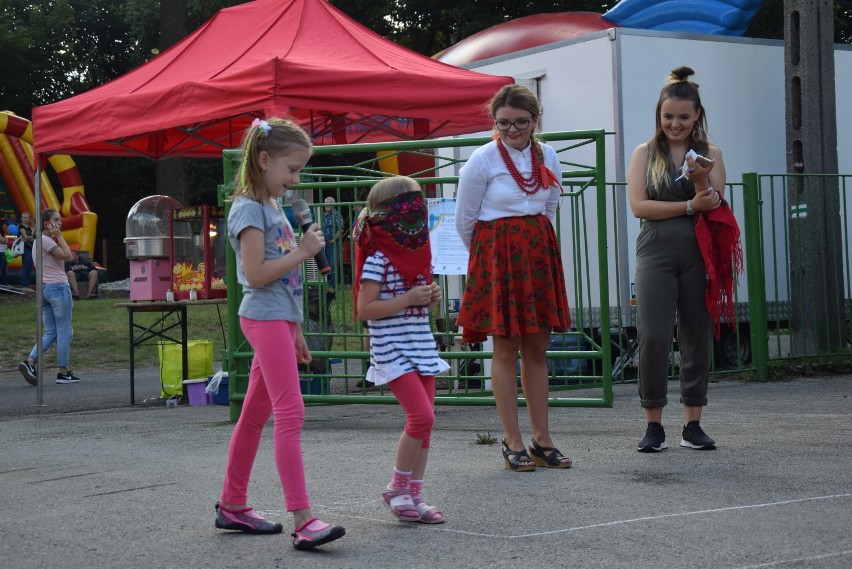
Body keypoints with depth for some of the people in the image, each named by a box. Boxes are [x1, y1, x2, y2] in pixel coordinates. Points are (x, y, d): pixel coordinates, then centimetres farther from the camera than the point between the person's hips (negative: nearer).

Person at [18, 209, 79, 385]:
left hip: (44, 288, 10)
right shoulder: (46, 240, -13)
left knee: (51, 333, 11)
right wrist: (59, 236, -11)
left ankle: (29, 362, -5)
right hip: (58, 287, -10)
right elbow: (67, 256, -16)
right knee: (64, 332, 0)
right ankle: (63, 373, 5)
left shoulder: (39, 241, 16)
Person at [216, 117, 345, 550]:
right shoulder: (249, 208, -11)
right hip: (265, 319, -10)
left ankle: (232, 506, 24)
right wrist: (303, 252, -13)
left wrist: (296, 332, 21)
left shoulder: (273, 207, 17)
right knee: (291, 415, -16)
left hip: (280, 319, 10)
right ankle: (303, 520, -21)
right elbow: (256, 274, -19)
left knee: (255, 415, 15)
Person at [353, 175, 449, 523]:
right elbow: (364, 309, -17)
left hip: (421, 346, 8)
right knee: (422, 416, -16)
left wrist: (431, 299, 2)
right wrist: (409, 299, -18)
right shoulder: (378, 259, -12)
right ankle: (397, 488, 0)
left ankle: (414, 495, 14)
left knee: (424, 422, 6)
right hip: (392, 350, -8)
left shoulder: (419, 255, 12)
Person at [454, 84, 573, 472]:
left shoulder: (548, 157, 7)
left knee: (537, 349, 6)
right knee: (506, 349, -2)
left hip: (539, 255, 5)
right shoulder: (483, 159, -7)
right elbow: (465, 220, 0)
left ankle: (542, 440, 12)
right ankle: (513, 443, 3)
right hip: (497, 259, -4)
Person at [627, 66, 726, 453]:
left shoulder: (710, 155, 10)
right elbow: (639, 206, -4)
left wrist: (701, 182, -17)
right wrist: (690, 206, -10)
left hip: (699, 255, 1)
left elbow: (716, 208, 1)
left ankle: (692, 424, 12)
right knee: (653, 337, -10)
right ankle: (654, 425, 0)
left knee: (697, 338, 3)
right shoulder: (645, 154, 8)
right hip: (657, 254, -1)